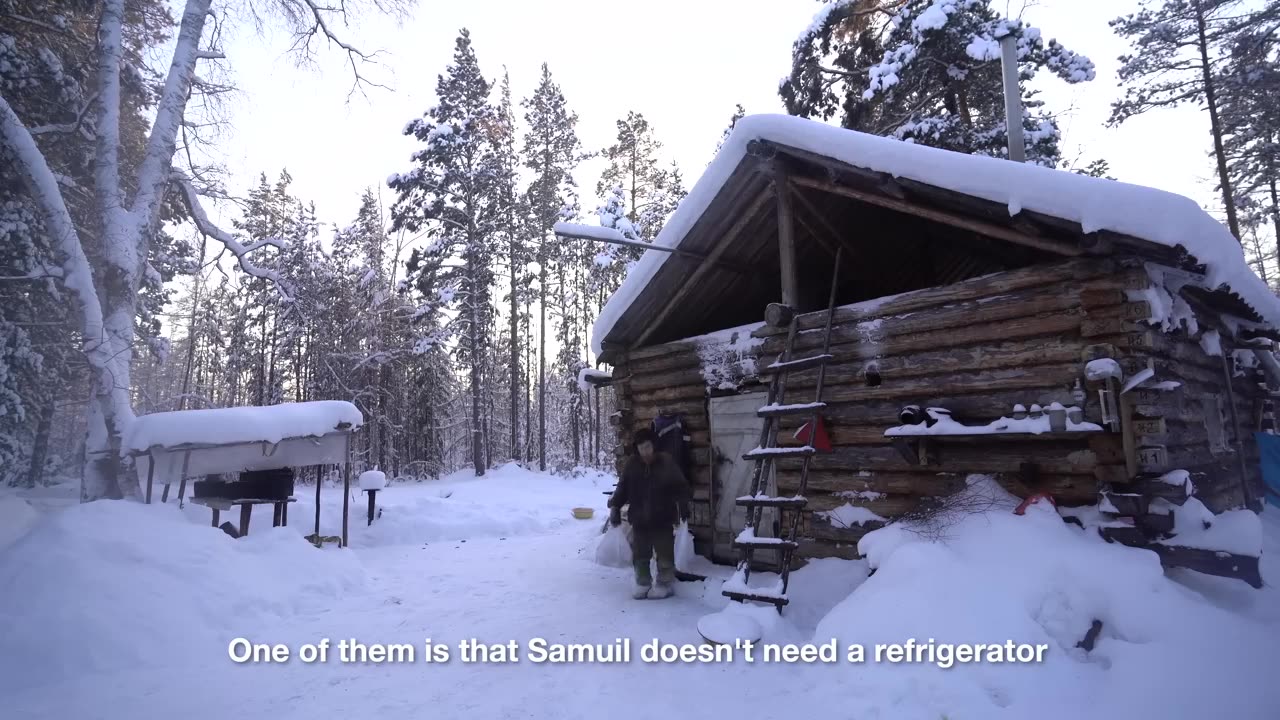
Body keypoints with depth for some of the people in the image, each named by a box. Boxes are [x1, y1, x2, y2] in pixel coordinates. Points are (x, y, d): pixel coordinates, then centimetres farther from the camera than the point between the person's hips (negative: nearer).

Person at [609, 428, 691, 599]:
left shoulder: (667, 462, -7)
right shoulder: (632, 464, 0)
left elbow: (681, 486, -4)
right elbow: (622, 488, 7)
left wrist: (683, 505, -15)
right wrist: (615, 507, 1)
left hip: (662, 519, -3)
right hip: (639, 519, 3)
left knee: (664, 553, 4)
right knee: (639, 554, 10)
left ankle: (665, 583, 19)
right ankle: (642, 583, 25)